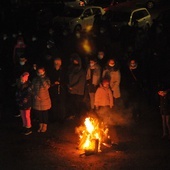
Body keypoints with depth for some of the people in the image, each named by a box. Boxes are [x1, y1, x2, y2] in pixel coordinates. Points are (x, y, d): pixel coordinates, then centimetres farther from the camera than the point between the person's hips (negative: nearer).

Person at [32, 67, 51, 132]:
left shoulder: (46, 79, -6)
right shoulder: (35, 79, 0)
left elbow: (47, 87, -22)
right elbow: (32, 88, 4)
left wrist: (42, 79, -24)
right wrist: (35, 95, -10)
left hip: (44, 99, -2)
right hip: (37, 99, 2)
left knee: (45, 113, 7)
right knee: (38, 113, 10)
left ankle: (45, 126, 22)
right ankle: (41, 125, 26)